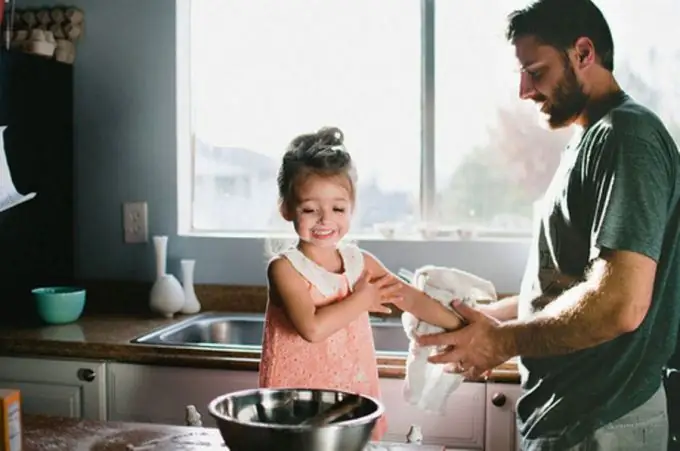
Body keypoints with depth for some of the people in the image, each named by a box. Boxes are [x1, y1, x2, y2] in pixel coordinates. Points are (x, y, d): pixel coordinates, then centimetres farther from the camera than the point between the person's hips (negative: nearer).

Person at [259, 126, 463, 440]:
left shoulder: (361, 261, 3)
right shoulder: (285, 268, -12)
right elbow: (312, 327, -25)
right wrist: (361, 300, -13)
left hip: (354, 395, 4)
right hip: (296, 403, -4)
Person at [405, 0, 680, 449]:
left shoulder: (626, 136, -17)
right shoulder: (593, 142, 13)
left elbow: (620, 303, -28)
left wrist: (503, 341, -17)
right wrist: (490, 316, 8)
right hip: (569, 413, 9)